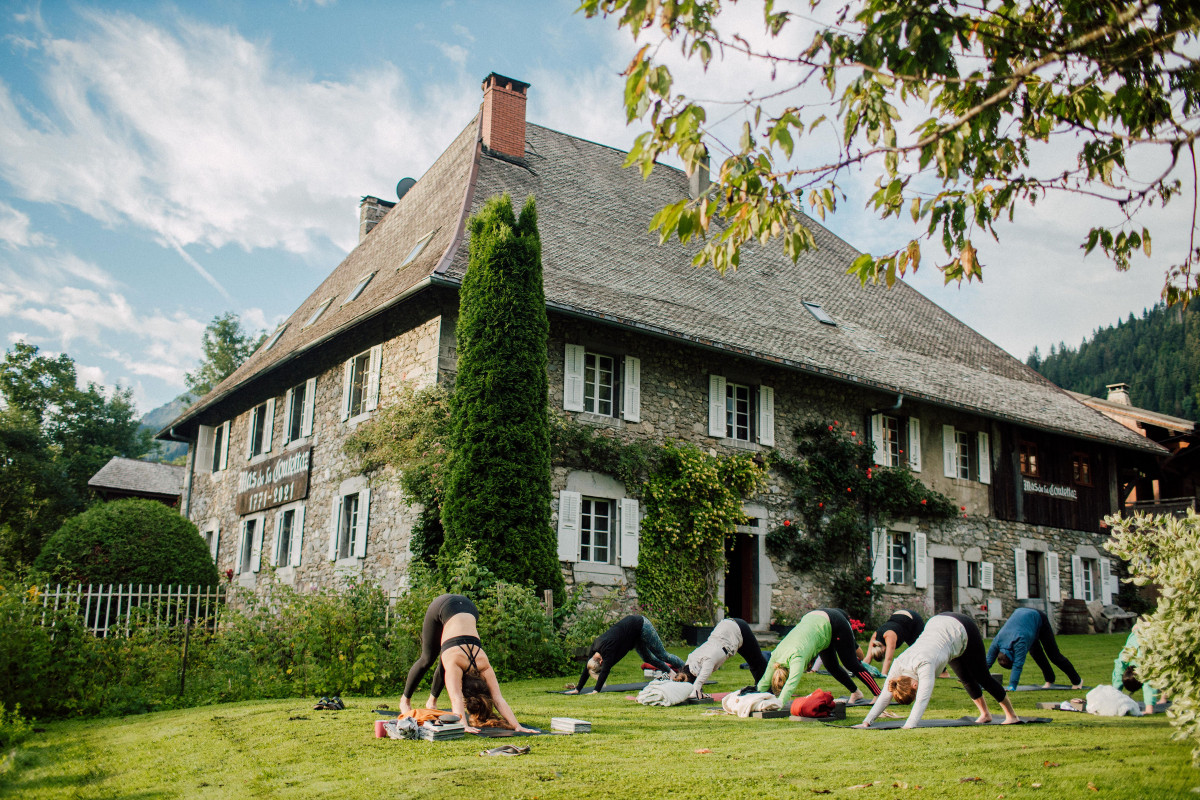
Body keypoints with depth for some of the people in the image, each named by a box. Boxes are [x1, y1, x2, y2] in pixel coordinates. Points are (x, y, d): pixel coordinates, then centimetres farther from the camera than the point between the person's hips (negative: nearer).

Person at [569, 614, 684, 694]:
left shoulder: (608, 648, -35)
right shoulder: (595, 647, -13)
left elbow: (605, 670, -38)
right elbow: (586, 669, -8)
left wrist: (596, 691, -39)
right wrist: (577, 689, -10)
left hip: (641, 625, -7)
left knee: (661, 654, 7)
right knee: (648, 658, 20)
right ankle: (670, 672, 42)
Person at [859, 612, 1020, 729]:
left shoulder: (924, 665, -38)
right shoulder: (899, 664, -19)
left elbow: (922, 700, -43)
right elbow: (885, 695, -15)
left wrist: (907, 727, -50)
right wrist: (867, 721, -21)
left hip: (962, 630, -6)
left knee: (982, 677, 5)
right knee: (966, 679, 16)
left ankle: (1011, 715, 22)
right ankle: (985, 714, 35)